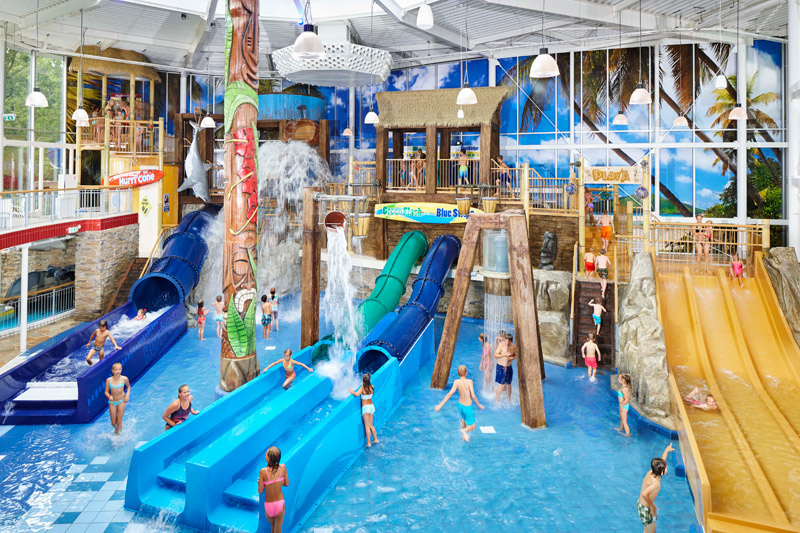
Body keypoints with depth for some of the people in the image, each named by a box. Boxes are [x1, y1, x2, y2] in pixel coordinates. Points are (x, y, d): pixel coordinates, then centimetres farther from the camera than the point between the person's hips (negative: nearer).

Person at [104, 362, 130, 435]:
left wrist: (127, 395, -6)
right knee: (113, 423, 10)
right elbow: (106, 391, -5)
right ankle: (116, 428, 45)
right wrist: (109, 396, -26)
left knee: (119, 420, -2)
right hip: (112, 402, 1)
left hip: (121, 401, -1)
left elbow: (128, 386, 7)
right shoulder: (109, 380, -13)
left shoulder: (124, 379, -12)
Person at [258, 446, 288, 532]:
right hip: (280, 504, 1)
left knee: (272, 525, 30)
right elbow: (286, 484, 0)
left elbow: (260, 491, -11)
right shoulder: (283, 467, -13)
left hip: (268, 506, -1)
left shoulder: (263, 471, -21)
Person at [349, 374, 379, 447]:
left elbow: (357, 394, -29)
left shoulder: (362, 388, -15)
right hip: (372, 406, 6)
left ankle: (368, 443, -2)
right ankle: (375, 439, 22)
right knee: (371, 425, 19)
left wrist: (352, 391, -10)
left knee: (367, 426, -3)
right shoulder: (372, 387, 2)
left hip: (365, 407, -6)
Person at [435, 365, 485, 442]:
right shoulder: (469, 381, -21)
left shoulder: (456, 382, -14)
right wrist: (479, 405, -8)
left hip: (460, 405, 5)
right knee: (472, 427, 9)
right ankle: (464, 430, -21)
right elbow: (473, 396, -26)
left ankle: (463, 437, 41)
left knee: (464, 420, 34)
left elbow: (450, 394, -23)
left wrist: (440, 405, -21)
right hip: (468, 407, -5)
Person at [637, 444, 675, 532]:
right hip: (646, 509, -9)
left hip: (641, 504, 9)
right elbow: (644, 494, -43)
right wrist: (653, 506, -27)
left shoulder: (651, 472, -5)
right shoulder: (656, 483, -30)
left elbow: (662, 460, 14)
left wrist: (667, 450, 29)